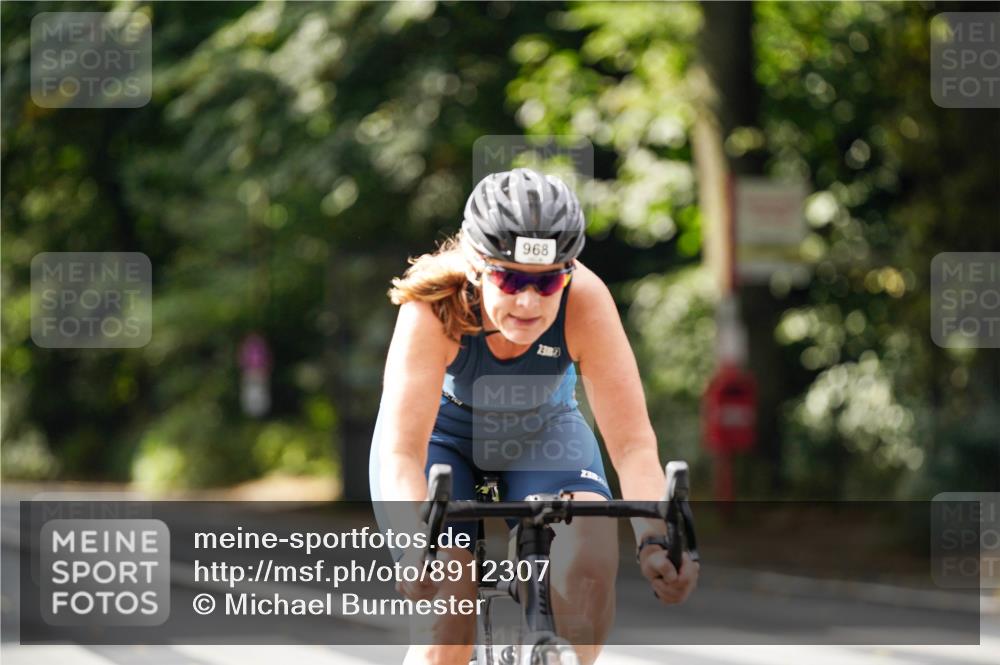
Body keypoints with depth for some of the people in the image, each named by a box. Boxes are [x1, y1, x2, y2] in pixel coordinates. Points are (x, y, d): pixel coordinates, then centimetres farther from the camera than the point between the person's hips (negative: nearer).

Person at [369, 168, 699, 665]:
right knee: (448, 609, -19)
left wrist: (654, 539, -51)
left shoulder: (584, 301, -32)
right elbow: (402, 453, -41)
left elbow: (633, 443, -33)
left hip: (543, 433, 1)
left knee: (591, 557, -27)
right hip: (444, 432, -1)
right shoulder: (435, 308, -35)